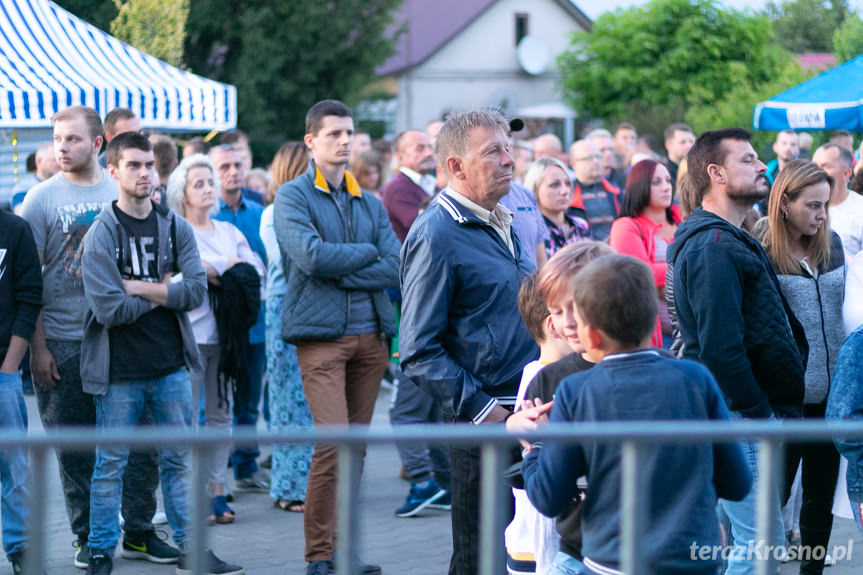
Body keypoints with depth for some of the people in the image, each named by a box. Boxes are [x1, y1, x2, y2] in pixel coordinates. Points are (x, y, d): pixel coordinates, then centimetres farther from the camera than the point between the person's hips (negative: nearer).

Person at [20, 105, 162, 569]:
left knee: (139, 440, 2)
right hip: (64, 343, -1)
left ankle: (140, 530, 15)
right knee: (75, 447, 4)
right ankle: (88, 536, 15)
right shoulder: (42, 199, 0)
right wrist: (38, 347, -8)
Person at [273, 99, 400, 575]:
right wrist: (367, 252, -2)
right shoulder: (293, 197, 1)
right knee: (333, 441, -13)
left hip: (369, 334, 5)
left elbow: (394, 268, 3)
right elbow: (312, 255, -15)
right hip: (320, 335, -5)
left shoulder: (370, 204, 16)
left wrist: (339, 271, -9)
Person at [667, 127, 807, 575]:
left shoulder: (725, 240, 18)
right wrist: (760, 414, -17)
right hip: (737, 418, -11)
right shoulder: (714, 248, -17)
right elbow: (721, 348, -24)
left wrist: (770, 410, 15)